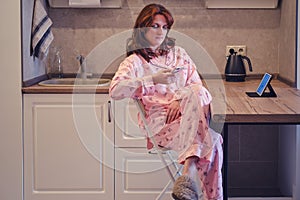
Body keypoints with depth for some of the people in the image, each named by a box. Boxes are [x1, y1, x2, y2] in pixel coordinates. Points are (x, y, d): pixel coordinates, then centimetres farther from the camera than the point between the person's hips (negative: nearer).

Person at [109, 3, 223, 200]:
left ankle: (188, 174, -41)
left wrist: (182, 99, -7)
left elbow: (198, 86, 14)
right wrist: (153, 80, -19)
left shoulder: (178, 53, 23)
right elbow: (115, 90, -10)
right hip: (159, 124, -4)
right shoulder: (134, 62, 9)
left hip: (189, 116, 4)